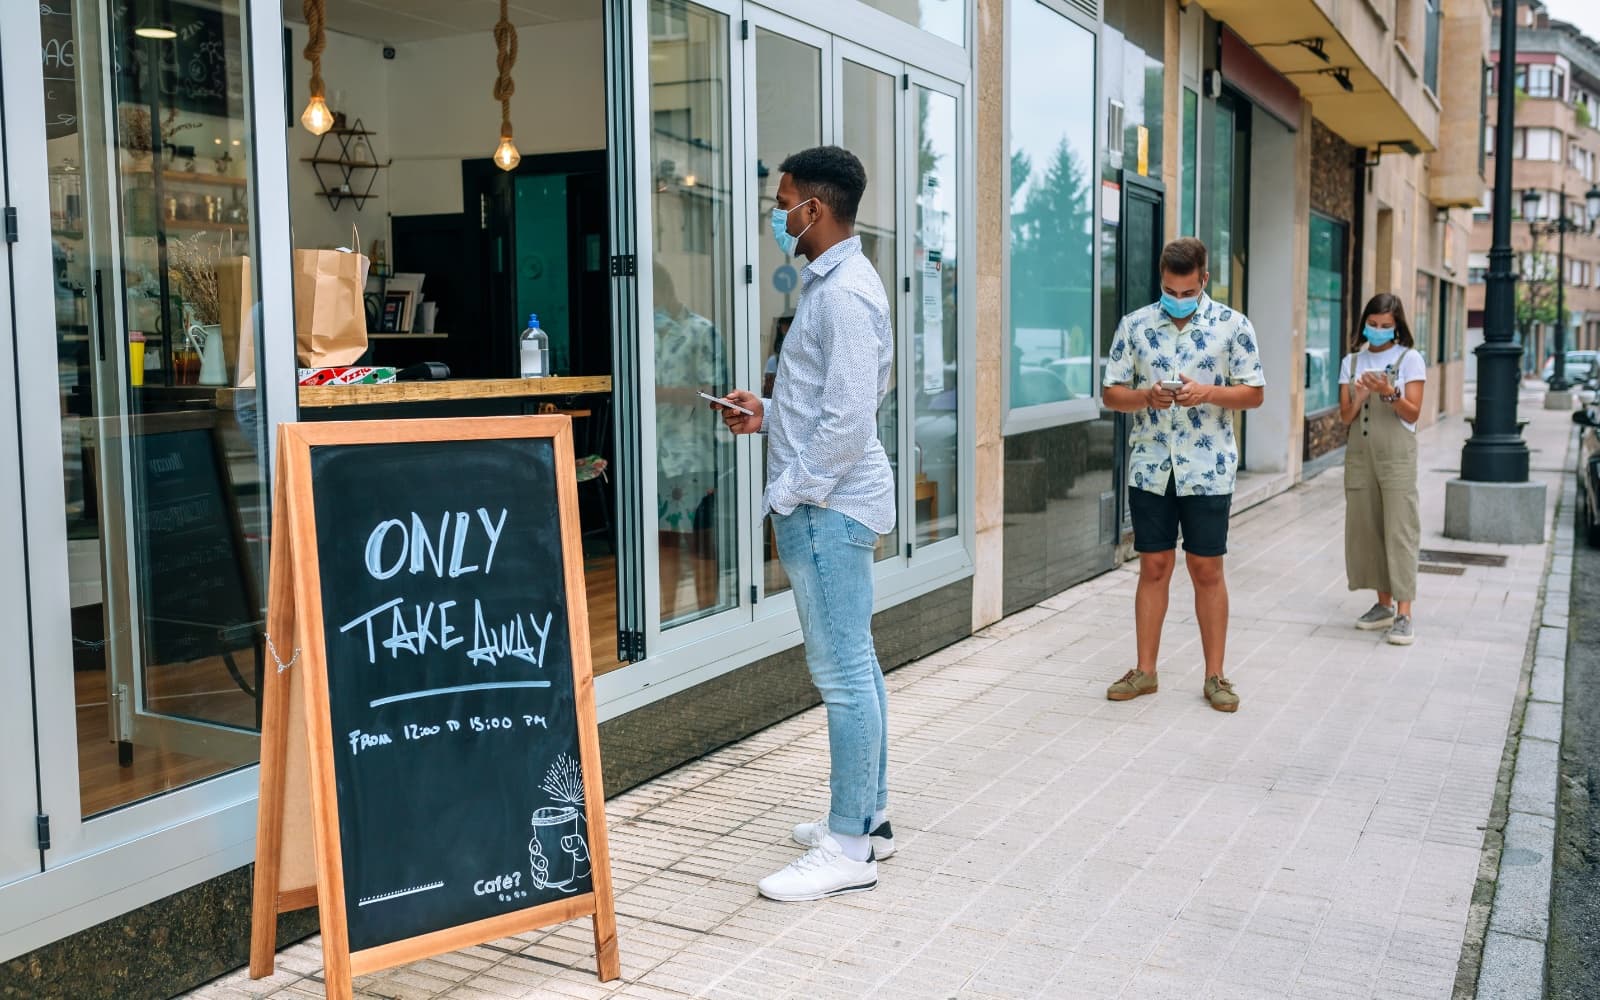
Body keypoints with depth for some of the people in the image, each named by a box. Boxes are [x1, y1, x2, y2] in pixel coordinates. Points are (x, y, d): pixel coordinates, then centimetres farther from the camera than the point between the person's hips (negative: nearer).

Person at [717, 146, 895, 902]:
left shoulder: (844, 293, -17)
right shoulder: (833, 282, 16)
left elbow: (849, 416, -23)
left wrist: (790, 497, -16)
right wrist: (769, 414, 14)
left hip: (827, 506, -11)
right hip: (832, 503, 11)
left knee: (843, 672, -5)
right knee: (853, 665, 16)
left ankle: (849, 849, 3)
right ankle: (868, 817, 27)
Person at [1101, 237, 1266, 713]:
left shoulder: (1232, 326, 0)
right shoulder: (1134, 325, 4)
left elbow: (1254, 392, 1)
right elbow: (1112, 393, 5)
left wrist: (1207, 392, -17)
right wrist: (1147, 396, -16)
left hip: (1208, 471, -1)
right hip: (1149, 468, 1)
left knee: (1207, 570, 4)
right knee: (1154, 567, 7)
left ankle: (1215, 675, 15)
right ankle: (1145, 671, 17)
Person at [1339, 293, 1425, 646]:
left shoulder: (1409, 359, 0)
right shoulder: (1351, 362, 10)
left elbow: (1412, 413, -4)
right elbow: (1345, 417, 6)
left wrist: (1389, 393, -21)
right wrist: (1359, 398, -15)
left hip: (1396, 457, -4)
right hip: (1359, 455, 4)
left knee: (1399, 531, -8)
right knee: (1365, 530, 6)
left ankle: (1403, 615, -9)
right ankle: (1384, 605, 17)